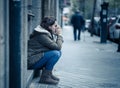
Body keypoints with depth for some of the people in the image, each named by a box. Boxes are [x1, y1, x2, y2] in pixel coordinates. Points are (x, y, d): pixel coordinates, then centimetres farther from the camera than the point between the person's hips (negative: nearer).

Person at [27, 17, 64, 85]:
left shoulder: (46, 33, 10)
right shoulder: (42, 35, -20)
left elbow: (54, 45, 10)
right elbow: (58, 47, -20)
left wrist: (57, 35, 1)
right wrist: (59, 34, -7)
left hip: (36, 58, 10)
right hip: (31, 61, -10)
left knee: (58, 52, 5)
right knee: (56, 53, -21)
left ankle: (49, 73, 9)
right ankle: (45, 77, -13)